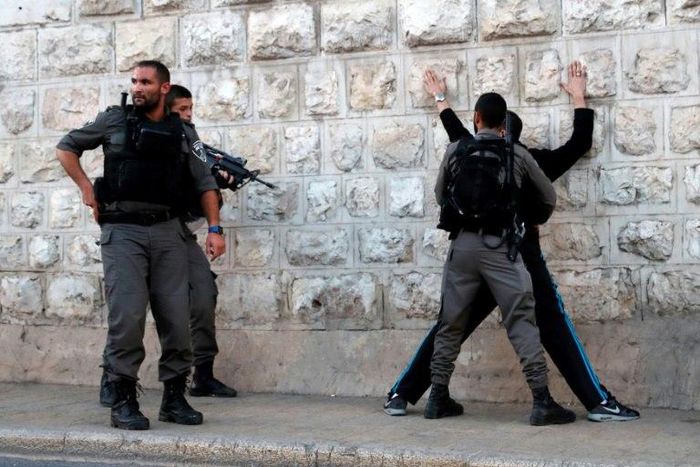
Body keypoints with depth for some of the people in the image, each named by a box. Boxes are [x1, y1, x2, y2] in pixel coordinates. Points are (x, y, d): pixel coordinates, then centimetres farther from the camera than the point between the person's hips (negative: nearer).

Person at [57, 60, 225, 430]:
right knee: (127, 314, -12)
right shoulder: (114, 120, 7)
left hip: (167, 230, 3)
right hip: (122, 230, -2)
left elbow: (205, 184, 15)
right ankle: (123, 401, -5)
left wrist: (214, 229, 5)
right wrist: (86, 188, 4)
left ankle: (174, 399, 10)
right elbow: (66, 148, 15)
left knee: (176, 316, -1)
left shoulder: (182, 133, 12)